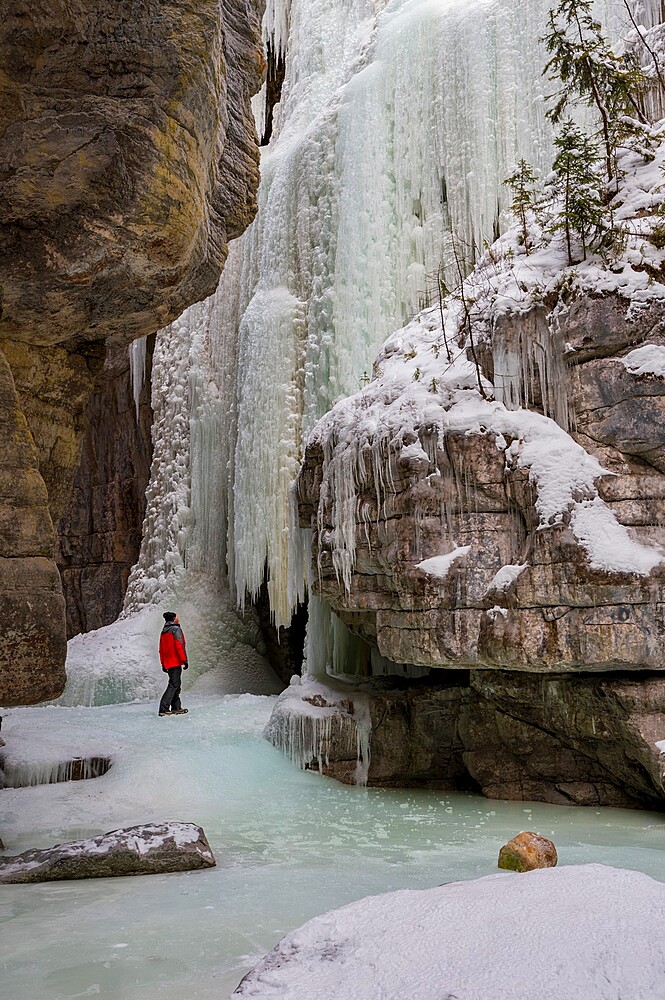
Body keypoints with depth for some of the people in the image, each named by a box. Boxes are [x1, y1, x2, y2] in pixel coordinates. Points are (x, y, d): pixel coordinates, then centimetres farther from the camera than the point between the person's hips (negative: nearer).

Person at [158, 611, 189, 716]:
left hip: (168, 663, 9)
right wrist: (184, 660, -13)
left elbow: (161, 649, 19)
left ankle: (176, 707, 15)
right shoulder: (176, 629, -9)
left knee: (175, 684, 14)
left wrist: (163, 664, 23)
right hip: (176, 662, -9)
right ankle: (163, 708, -16)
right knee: (174, 685, -10)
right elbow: (179, 646, -16)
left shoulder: (164, 632, 16)